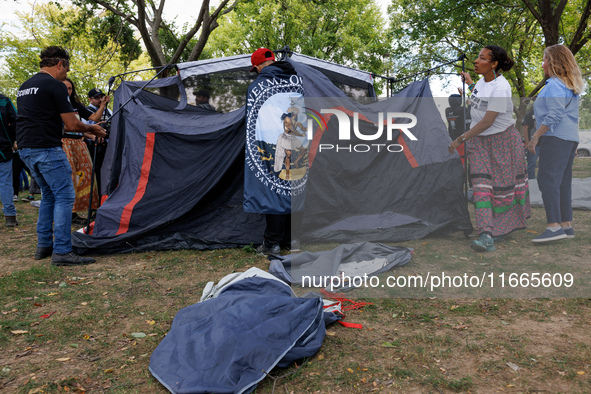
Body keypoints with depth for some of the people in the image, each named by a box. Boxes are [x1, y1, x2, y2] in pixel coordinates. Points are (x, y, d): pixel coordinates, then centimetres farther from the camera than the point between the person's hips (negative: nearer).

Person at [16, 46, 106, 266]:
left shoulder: (24, 87, 19)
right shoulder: (55, 85, -8)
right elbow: (72, 125, -13)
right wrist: (92, 129, 6)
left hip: (25, 149, 9)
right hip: (47, 149, -9)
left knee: (49, 194, 19)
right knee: (64, 196, -6)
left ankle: (43, 246, 22)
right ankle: (62, 252, -7)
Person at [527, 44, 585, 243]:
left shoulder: (555, 84, -10)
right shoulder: (571, 86, 22)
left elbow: (555, 115, -20)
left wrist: (535, 136, -18)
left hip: (556, 138, -10)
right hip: (570, 138, 10)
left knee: (548, 179, -16)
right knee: (563, 182, 11)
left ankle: (554, 226, -23)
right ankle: (566, 225, 13)